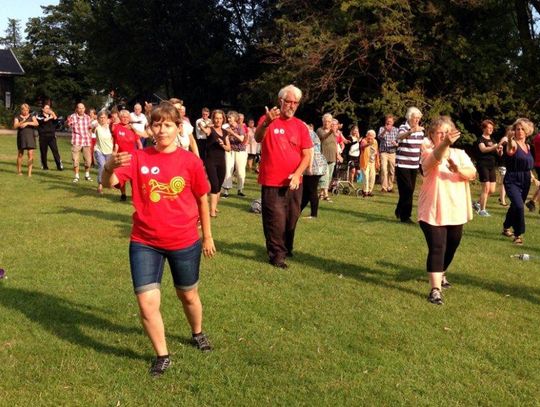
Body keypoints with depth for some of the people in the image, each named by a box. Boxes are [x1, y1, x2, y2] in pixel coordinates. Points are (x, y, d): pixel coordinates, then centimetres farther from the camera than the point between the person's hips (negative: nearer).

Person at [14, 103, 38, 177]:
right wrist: (22, 122, -22)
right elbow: (15, 126, -6)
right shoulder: (17, 117, 7)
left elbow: (36, 123, -9)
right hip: (21, 137, 0)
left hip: (30, 137, 0)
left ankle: (29, 172, -8)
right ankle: (19, 171, 19)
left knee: (30, 154, -10)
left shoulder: (32, 116, 9)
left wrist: (27, 123, -21)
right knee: (20, 154, 6)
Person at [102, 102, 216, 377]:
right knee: (147, 302, -7)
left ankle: (197, 334, 49)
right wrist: (110, 166, -41)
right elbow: (109, 183, -18)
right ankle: (162, 356, 15)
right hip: (144, 243, 0)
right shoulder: (138, 158, -5)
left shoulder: (190, 161, -7)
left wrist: (207, 237, 10)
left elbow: (202, 200, 4)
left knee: (188, 295, 19)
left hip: (184, 242, 0)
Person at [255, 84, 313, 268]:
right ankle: (277, 254, 7)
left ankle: (287, 248, 35)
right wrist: (267, 122, -45)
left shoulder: (300, 126, 5)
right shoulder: (268, 119, -4)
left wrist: (297, 174, -13)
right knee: (275, 219, -4)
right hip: (272, 182, -4)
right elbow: (258, 138, -24)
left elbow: (307, 154, 3)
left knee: (291, 218, 15)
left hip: (293, 182, 4)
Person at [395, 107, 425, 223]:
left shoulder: (420, 130, 8)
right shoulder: (403, 128, -11)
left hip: (414, 165, 6)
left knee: (410, 190, 10)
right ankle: (405, 216, -2)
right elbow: (400, 136, -36)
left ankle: (399, 211, 28)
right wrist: (411, 131, -56)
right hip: (402, 164, -6)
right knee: (407, 189, -10)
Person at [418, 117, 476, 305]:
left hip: (456, 211, 5)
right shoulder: (428, 153, -9)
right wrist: (445, 144, -54)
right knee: (436, 249, -11)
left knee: (451, 248, 19)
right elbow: (435, 159, -34)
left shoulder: (460, 154, 5)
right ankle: (435, 289, -8)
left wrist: (458, 169, -31)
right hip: (433, 211, -5)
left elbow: (472, 173, -10)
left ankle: (441, 274, 44)